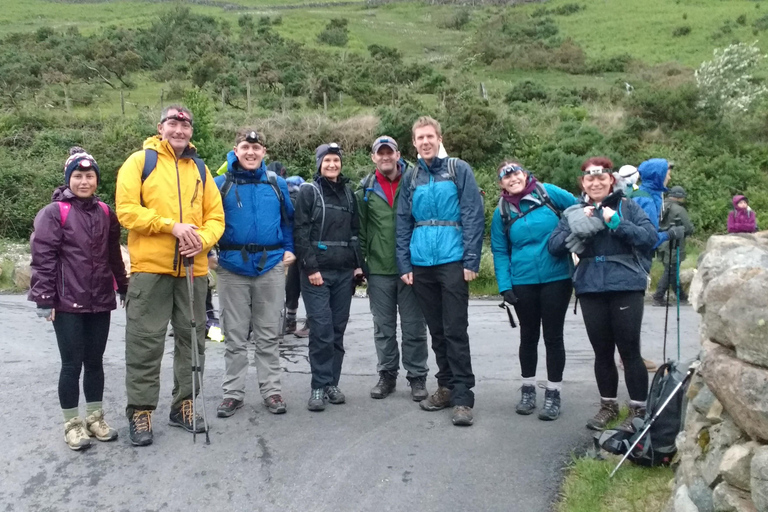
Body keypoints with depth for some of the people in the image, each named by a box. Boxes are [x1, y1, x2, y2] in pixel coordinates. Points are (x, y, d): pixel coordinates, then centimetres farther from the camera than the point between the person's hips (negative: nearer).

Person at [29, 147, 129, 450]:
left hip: (100, 302, 5)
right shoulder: (54, 213, -6)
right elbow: (43, 259, -10)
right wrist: (44, 300, -13)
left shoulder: (105, 213, 10)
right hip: (67, 303, -5)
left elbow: (114, 255, 17)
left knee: (95, 361, 12)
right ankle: (72, 424, 14)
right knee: (72, 364, 1)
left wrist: (123, 288, 18)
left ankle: (95, 418, 25)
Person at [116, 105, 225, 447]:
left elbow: (216, 216, 10)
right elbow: (126, 210, -8)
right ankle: (140, 412, 11)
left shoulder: (200, 169, 14)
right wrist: (172, 226, -17)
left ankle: (184, 406, 24)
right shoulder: (140, 161, 1)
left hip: (193, 269, 4)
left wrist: (202, 239, -11)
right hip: (150, 269, -4)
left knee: (191, 339, 11)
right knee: (145, 343, 0)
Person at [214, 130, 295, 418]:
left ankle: (271, 390, 17)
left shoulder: (277, 184, 6)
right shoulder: (221, 184, 1)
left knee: (269, 335, 8)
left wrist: (289, 249, 5)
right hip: (232, 267, -1)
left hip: (270, 266, 1)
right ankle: (233, 392, 17)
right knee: (235, 336, 8)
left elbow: (288, 219, 15)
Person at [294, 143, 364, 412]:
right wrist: (310, 267, -13)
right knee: (321, 330, -8)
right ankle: (319, 387, -1)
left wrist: (358, 264, 8)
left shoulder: (348, 193, 15)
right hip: (317, 272, -4)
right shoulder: (308, 191, 1)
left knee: (338, 331, 6)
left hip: (345, 272, 5)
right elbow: (301, 232, -6)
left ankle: (332, 384, 15)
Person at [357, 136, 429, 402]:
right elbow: (360, 228, 8)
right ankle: (387, 375, 23)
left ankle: (417, 377, 15)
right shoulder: (366, 189, 5)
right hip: (378, 269, 2)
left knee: (414, 326, 4)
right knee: (383, 327, 11)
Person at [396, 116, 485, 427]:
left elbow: (473, 217, -6)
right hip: (421, 265, 4)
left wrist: (471, 261, -13)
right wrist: (404, 265, 3)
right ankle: (446, 387, 24)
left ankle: (463, 397, 0)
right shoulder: (410, 178, 12)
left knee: (455, 331, -5)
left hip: (452, 261, -4)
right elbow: (403, 224, 11)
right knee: (436, 330, 12)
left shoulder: (459, 170, 0)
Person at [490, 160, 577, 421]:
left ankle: (553, 394, 17)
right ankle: (528, 391, 27)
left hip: (557, 278, -2)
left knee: (553, 336, 5)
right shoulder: (502, 212, 3)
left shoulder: (549, 193, -5)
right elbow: (500, 252, 4)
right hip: (523, 282, 2)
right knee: (528, 336, 13)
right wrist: (504, 286, -4)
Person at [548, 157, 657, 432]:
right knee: (602, 351, 11)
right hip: (590, 289, 3)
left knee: (629, 350, 1)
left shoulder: (627, 206, 2)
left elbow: (650, 237, -10)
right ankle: (608, 406, 26)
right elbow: (554, 246, 0)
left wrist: (617, 223, -18)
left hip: (626, 287, -3)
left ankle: (639, 410, 12)